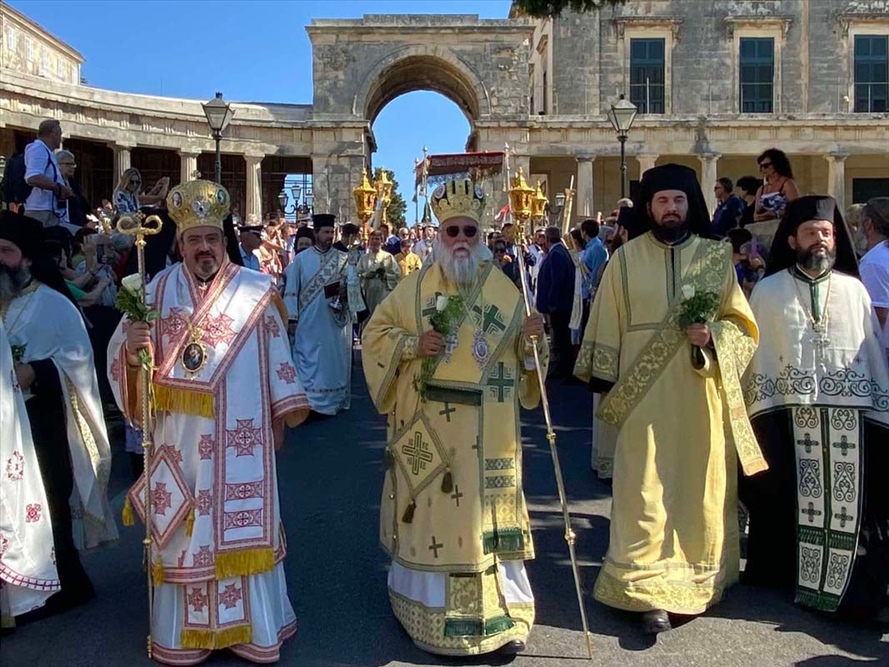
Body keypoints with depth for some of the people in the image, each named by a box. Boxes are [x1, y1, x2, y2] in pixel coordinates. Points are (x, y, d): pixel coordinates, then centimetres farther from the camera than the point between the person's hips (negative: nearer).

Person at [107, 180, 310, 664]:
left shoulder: (256, 290, 1)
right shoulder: (157, 291, 5)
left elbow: (275, 353, 4)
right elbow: (122, 349, 4)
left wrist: (286, 406, 5)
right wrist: (133, 349, -18)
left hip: (238, 438, -1)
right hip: (179, 436, 2)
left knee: (240, 523, 5)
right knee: (182, 527, 8)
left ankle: (249, 625, 20)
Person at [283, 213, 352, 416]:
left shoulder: (343, 259, 4)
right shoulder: (301, 259, -1)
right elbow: (291, 290, -1)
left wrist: (345, 290, -15)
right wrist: (292, 318, -7)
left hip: (335, 321, 2)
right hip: (309, 322, -2)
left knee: (335, 360, 7)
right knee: (309, 362, 1)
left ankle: (334, 400, 18)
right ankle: (309, 404, 7)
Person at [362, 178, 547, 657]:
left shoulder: (504, 289, 5)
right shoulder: (415, 288, 1)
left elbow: (520, 349, 11)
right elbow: (376, 334, 4)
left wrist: (530, 339, -11)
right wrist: (412, 344, -14)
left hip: (487, 435, 1)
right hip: (430, 429, -1)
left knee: (488, 518, 7)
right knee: (433, 513, 8)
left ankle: (500, 615, 20)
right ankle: (426, 612, 25)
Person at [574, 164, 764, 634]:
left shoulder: (717, 256, 6)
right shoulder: (626, 259, 3)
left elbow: (742, 322, 7)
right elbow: (608, 322, 5)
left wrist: (712, 336, -13)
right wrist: (602, 378, 0)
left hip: (702, 391, 2)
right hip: (645, 390, -1)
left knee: (701, 485, 9)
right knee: (646, 489, -3)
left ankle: (699, 579, 27)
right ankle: (649, 591, 1)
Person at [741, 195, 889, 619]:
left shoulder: (854, 290, 9)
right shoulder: (768, 291, 5)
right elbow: (757, 355, 2)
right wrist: (760, 415, -3)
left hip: (850, 417, 1)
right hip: (787, 417, -1)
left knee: (850, 504, 3)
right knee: (788, 502, 5)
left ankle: (853, 586, 16)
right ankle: (785, 576, 21)